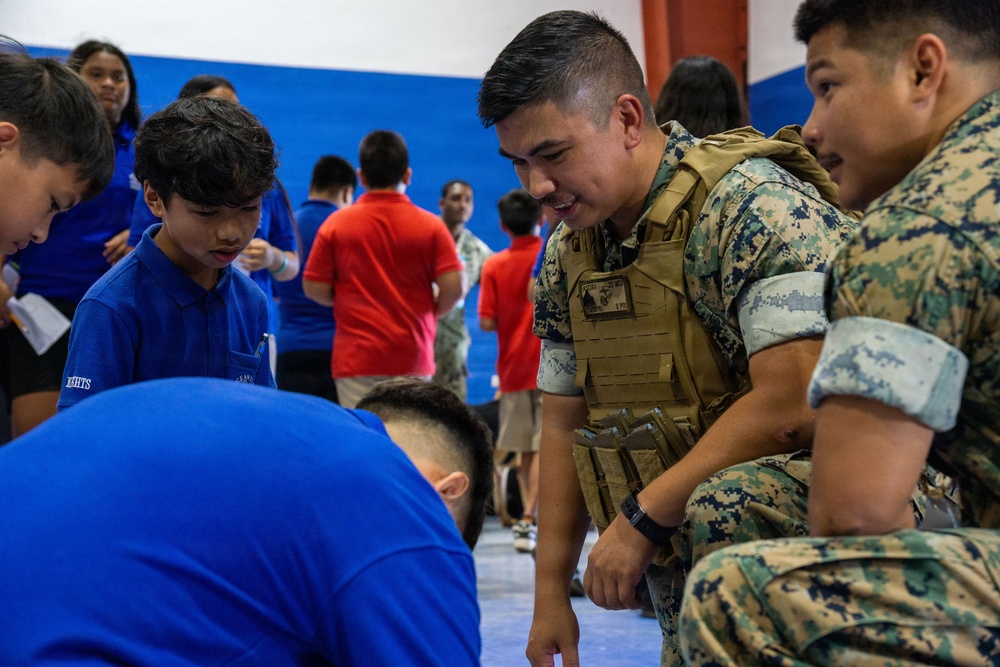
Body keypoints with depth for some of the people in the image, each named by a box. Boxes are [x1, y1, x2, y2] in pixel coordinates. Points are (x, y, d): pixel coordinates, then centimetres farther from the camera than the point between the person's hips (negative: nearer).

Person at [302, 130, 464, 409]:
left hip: (356, 356, 0)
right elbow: (453, 286, -7)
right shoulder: (430, 225, -2)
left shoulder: (336, 223, -2)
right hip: (413, 358, 1)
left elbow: (314, 288, -1)